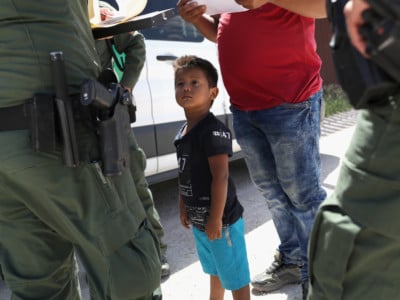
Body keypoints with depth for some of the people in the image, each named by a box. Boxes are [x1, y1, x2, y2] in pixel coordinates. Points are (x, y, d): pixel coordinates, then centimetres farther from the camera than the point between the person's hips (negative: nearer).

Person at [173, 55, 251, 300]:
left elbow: (221, 177, -24)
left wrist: (216, 218, -23)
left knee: (235, 275, 9)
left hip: (221, 219, -9)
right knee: (215, 270, 29)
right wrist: (183, 208, 16)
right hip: (199, 219, 9)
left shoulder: (214, 130, -21)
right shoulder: (183, 132, 5)